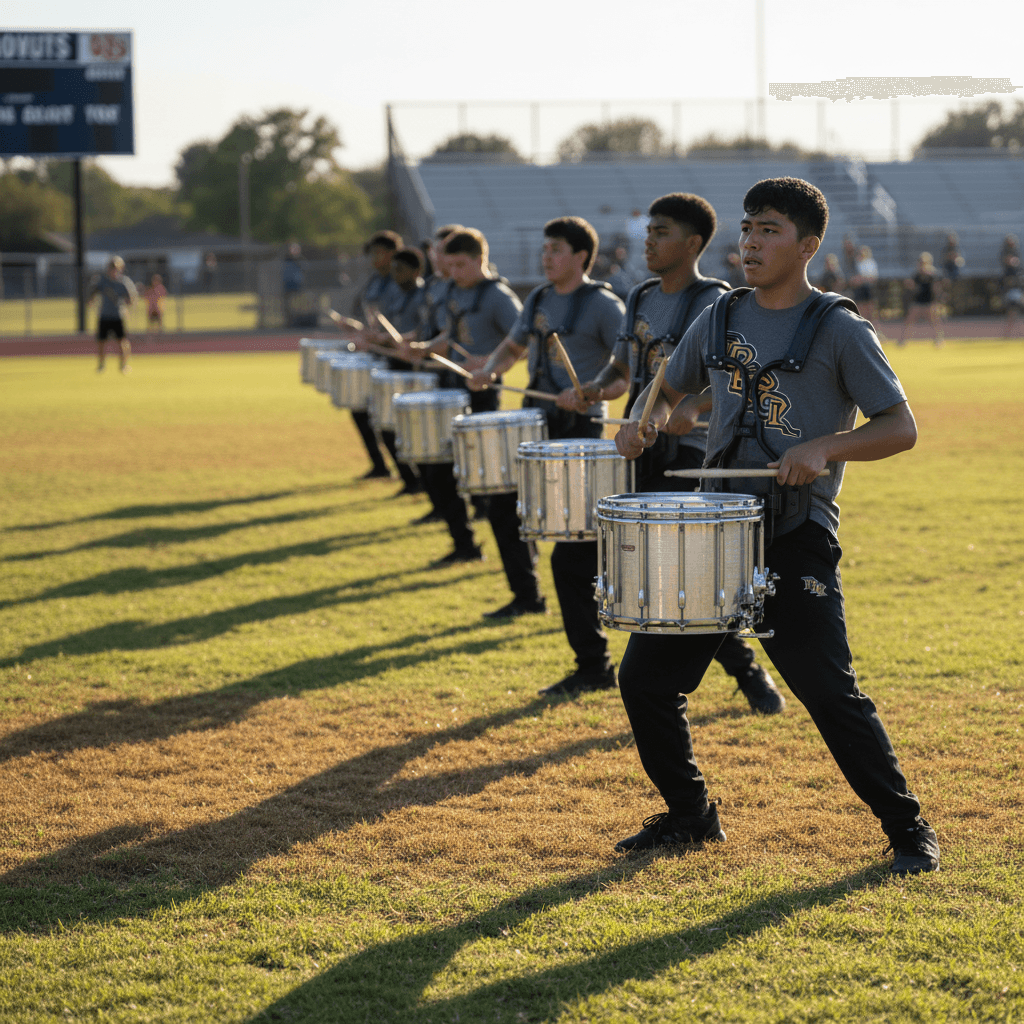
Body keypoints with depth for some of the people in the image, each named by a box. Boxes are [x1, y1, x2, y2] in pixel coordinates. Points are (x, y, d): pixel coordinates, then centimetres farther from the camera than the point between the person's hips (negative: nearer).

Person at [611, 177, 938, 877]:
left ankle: (909, 831, 6)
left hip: (797, 538, -6)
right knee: (644, 677, 5)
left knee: (830, 693, -10)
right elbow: (675, 389, 25)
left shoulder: (840, 331, -5)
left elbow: (901, 428, -8)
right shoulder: (720, 319, 11)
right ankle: (690, 816, 23)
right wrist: (649, 422, 2)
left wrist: (823, 449, -24)